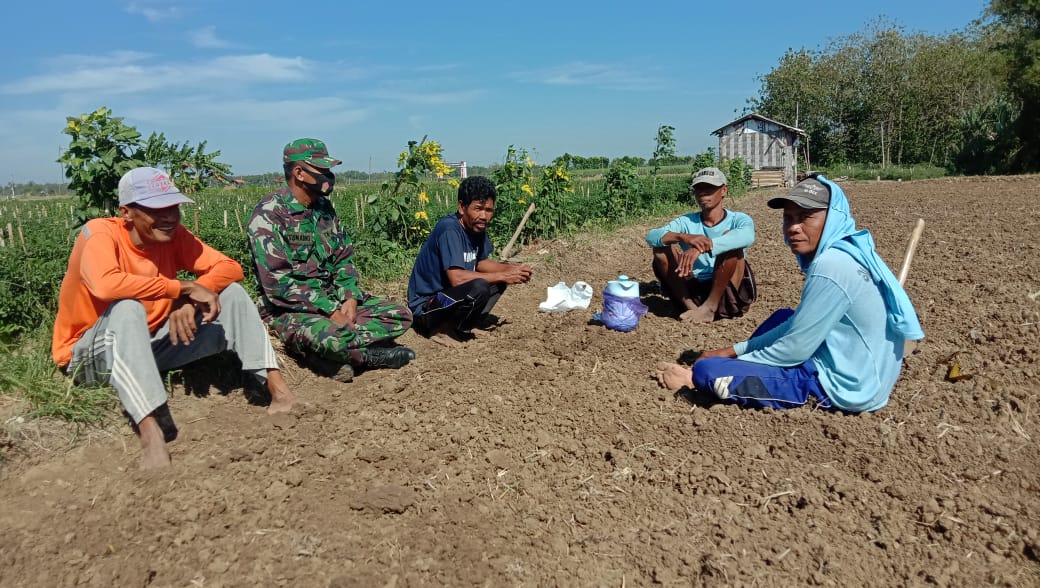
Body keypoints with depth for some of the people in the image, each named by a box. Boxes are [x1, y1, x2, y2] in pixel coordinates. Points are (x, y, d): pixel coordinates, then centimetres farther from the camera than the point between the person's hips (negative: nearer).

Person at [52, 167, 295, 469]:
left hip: (152, 345, 6)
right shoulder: (100, 233, -20)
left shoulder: (174, 236, -5)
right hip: (90, 355, -5)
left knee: (230, 294, -9)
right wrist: (184, 287, -34)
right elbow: (105, 284, -40)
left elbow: (230, 267, -8)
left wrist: (190, 300, -26)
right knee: (127, 308, -38)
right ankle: (151, 433, -48)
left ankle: (278, 389, -18)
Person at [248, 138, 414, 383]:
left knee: (399, 315, -5)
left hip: (331, 298, 8)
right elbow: (277, 282, -20)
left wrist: (350, 298, -7)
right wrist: (331, 311, -22)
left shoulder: (324, 207, 9)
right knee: (330, 337, -39)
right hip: (289, 308, -7)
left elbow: (343, 259, 12)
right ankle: (369, 355, -8)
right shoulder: (269, 213, -14)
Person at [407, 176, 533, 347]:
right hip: (425, 306, -9)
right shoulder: (449, 229, -25)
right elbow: (457, 278, -32)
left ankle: (465, 326, 4)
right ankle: (441, 330, -9)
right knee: (479, 287, -31)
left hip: (448, 294, 9)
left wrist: (512, 269, -6)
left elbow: (481, 263, 13)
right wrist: (503, 276, -24)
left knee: (499, 277, 6)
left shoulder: (476, 226, 0)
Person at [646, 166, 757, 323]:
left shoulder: (739, 220, -3)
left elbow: (747, 237, -29)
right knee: (662, 248, -11)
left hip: (729, 294, -2)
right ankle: (690, 306, -15)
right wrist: (683, 236, -32)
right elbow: (651, 237, -12)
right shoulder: (686, 222, 5)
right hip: (695, 291, 3)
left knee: (729, 240, -23)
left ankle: (710, 307, -18)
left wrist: (700, 248, -42)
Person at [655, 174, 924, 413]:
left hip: (842, 384, -10)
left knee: (709, 371, -16)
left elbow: (794, 349, -18)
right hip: (867, 374, 10)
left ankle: (694, 379, 19)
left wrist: (734, 359, -3)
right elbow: (799, 327, 13)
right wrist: (735, 350, 10)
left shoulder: (830, 267, -23)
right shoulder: (845, 254, 7)